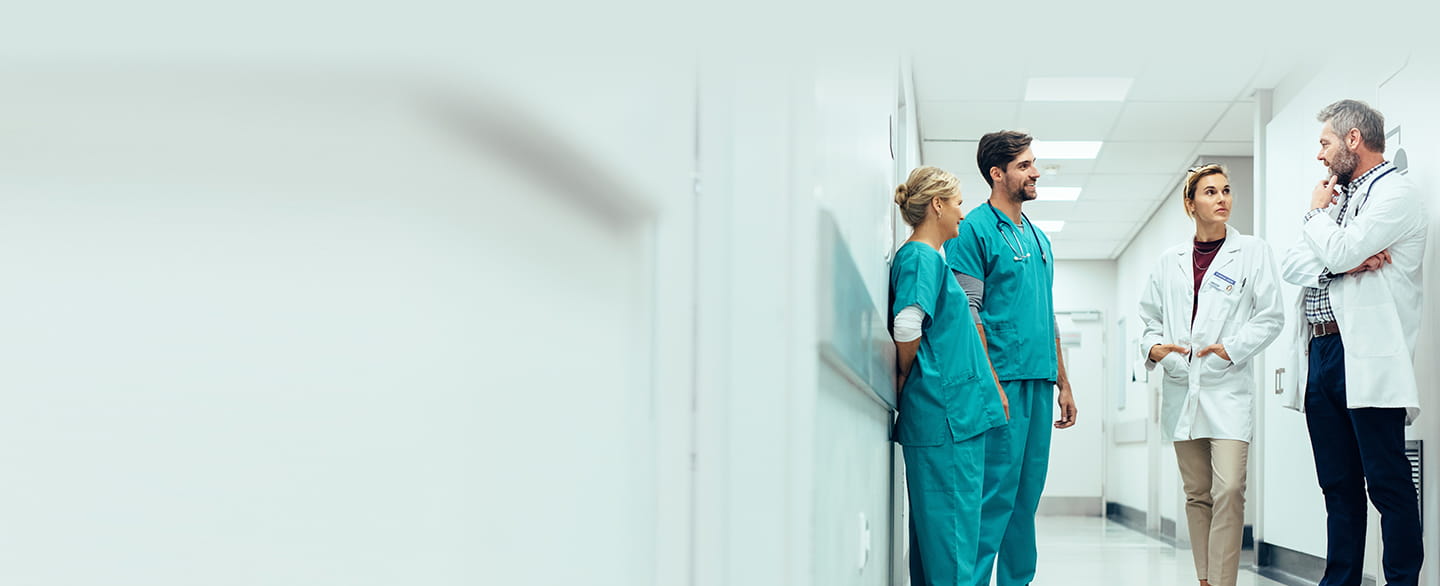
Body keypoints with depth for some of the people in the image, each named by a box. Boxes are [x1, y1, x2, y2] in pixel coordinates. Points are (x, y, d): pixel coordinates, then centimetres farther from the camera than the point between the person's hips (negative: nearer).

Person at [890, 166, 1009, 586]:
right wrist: (907, 377, -9)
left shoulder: (931, 257, 20)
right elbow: (908, 325, -24)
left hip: (954, 410, 10)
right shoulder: (920, 257, -10)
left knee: (934, 521, 12)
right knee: (950, 522, -9)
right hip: (944, 411, -10)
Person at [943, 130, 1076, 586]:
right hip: (1003, 379, -8)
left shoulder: (1038, 237, 21)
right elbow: (967, 312, -11)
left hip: (1039, 382, 8)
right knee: (996, 491, -11)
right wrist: (990, 381, -18)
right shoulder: (974, 230, -4)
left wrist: (1062, 382, 20)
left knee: (1028, 492, 9)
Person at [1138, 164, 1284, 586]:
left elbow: (1271, 317, 0)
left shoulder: (1252, 252, 3)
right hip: (1181, 388, 4)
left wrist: (1233, 348, -13)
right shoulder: (1170, 261, 13)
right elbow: (1150, 316, 17)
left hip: (1227, 389, -4)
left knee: (1228, 491, -16)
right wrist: (1153, 347, -3)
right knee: (1197, 494, 8)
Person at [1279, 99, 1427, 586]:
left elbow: (1339, 252, -17)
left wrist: (1317, 212, 3)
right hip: (1320, 353, 8)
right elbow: (1292, 265, 10)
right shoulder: (1340, 197, 22)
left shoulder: (1395, 192, -4)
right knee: (1339, 485, 10)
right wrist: (1348, 264, -8)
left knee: (1387, 482, -6)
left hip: (1366, 357, -8)